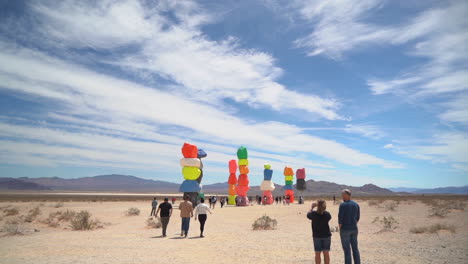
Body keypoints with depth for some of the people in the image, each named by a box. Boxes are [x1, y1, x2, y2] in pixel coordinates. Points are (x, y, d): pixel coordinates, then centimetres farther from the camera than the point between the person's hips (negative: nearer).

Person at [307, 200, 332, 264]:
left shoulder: (313, 214, -14)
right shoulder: (327, 214, -12)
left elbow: (308, 215, 7)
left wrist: (312, 207, 18)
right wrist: (323, 209, 10)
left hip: (317, 236, -1)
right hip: (326, 235, 1)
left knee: (317, 254, 7)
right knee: (326, 253, 9)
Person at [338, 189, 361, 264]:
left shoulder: (343, 205, -16)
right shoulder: (356, 204, 4)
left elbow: (340, 218, -15)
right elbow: (357, 217, 10)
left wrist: (340, 229, -2)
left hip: (345, 230, -6)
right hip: (354, 229, 6)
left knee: (346, 249, 2)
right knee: (355, 248, 14)